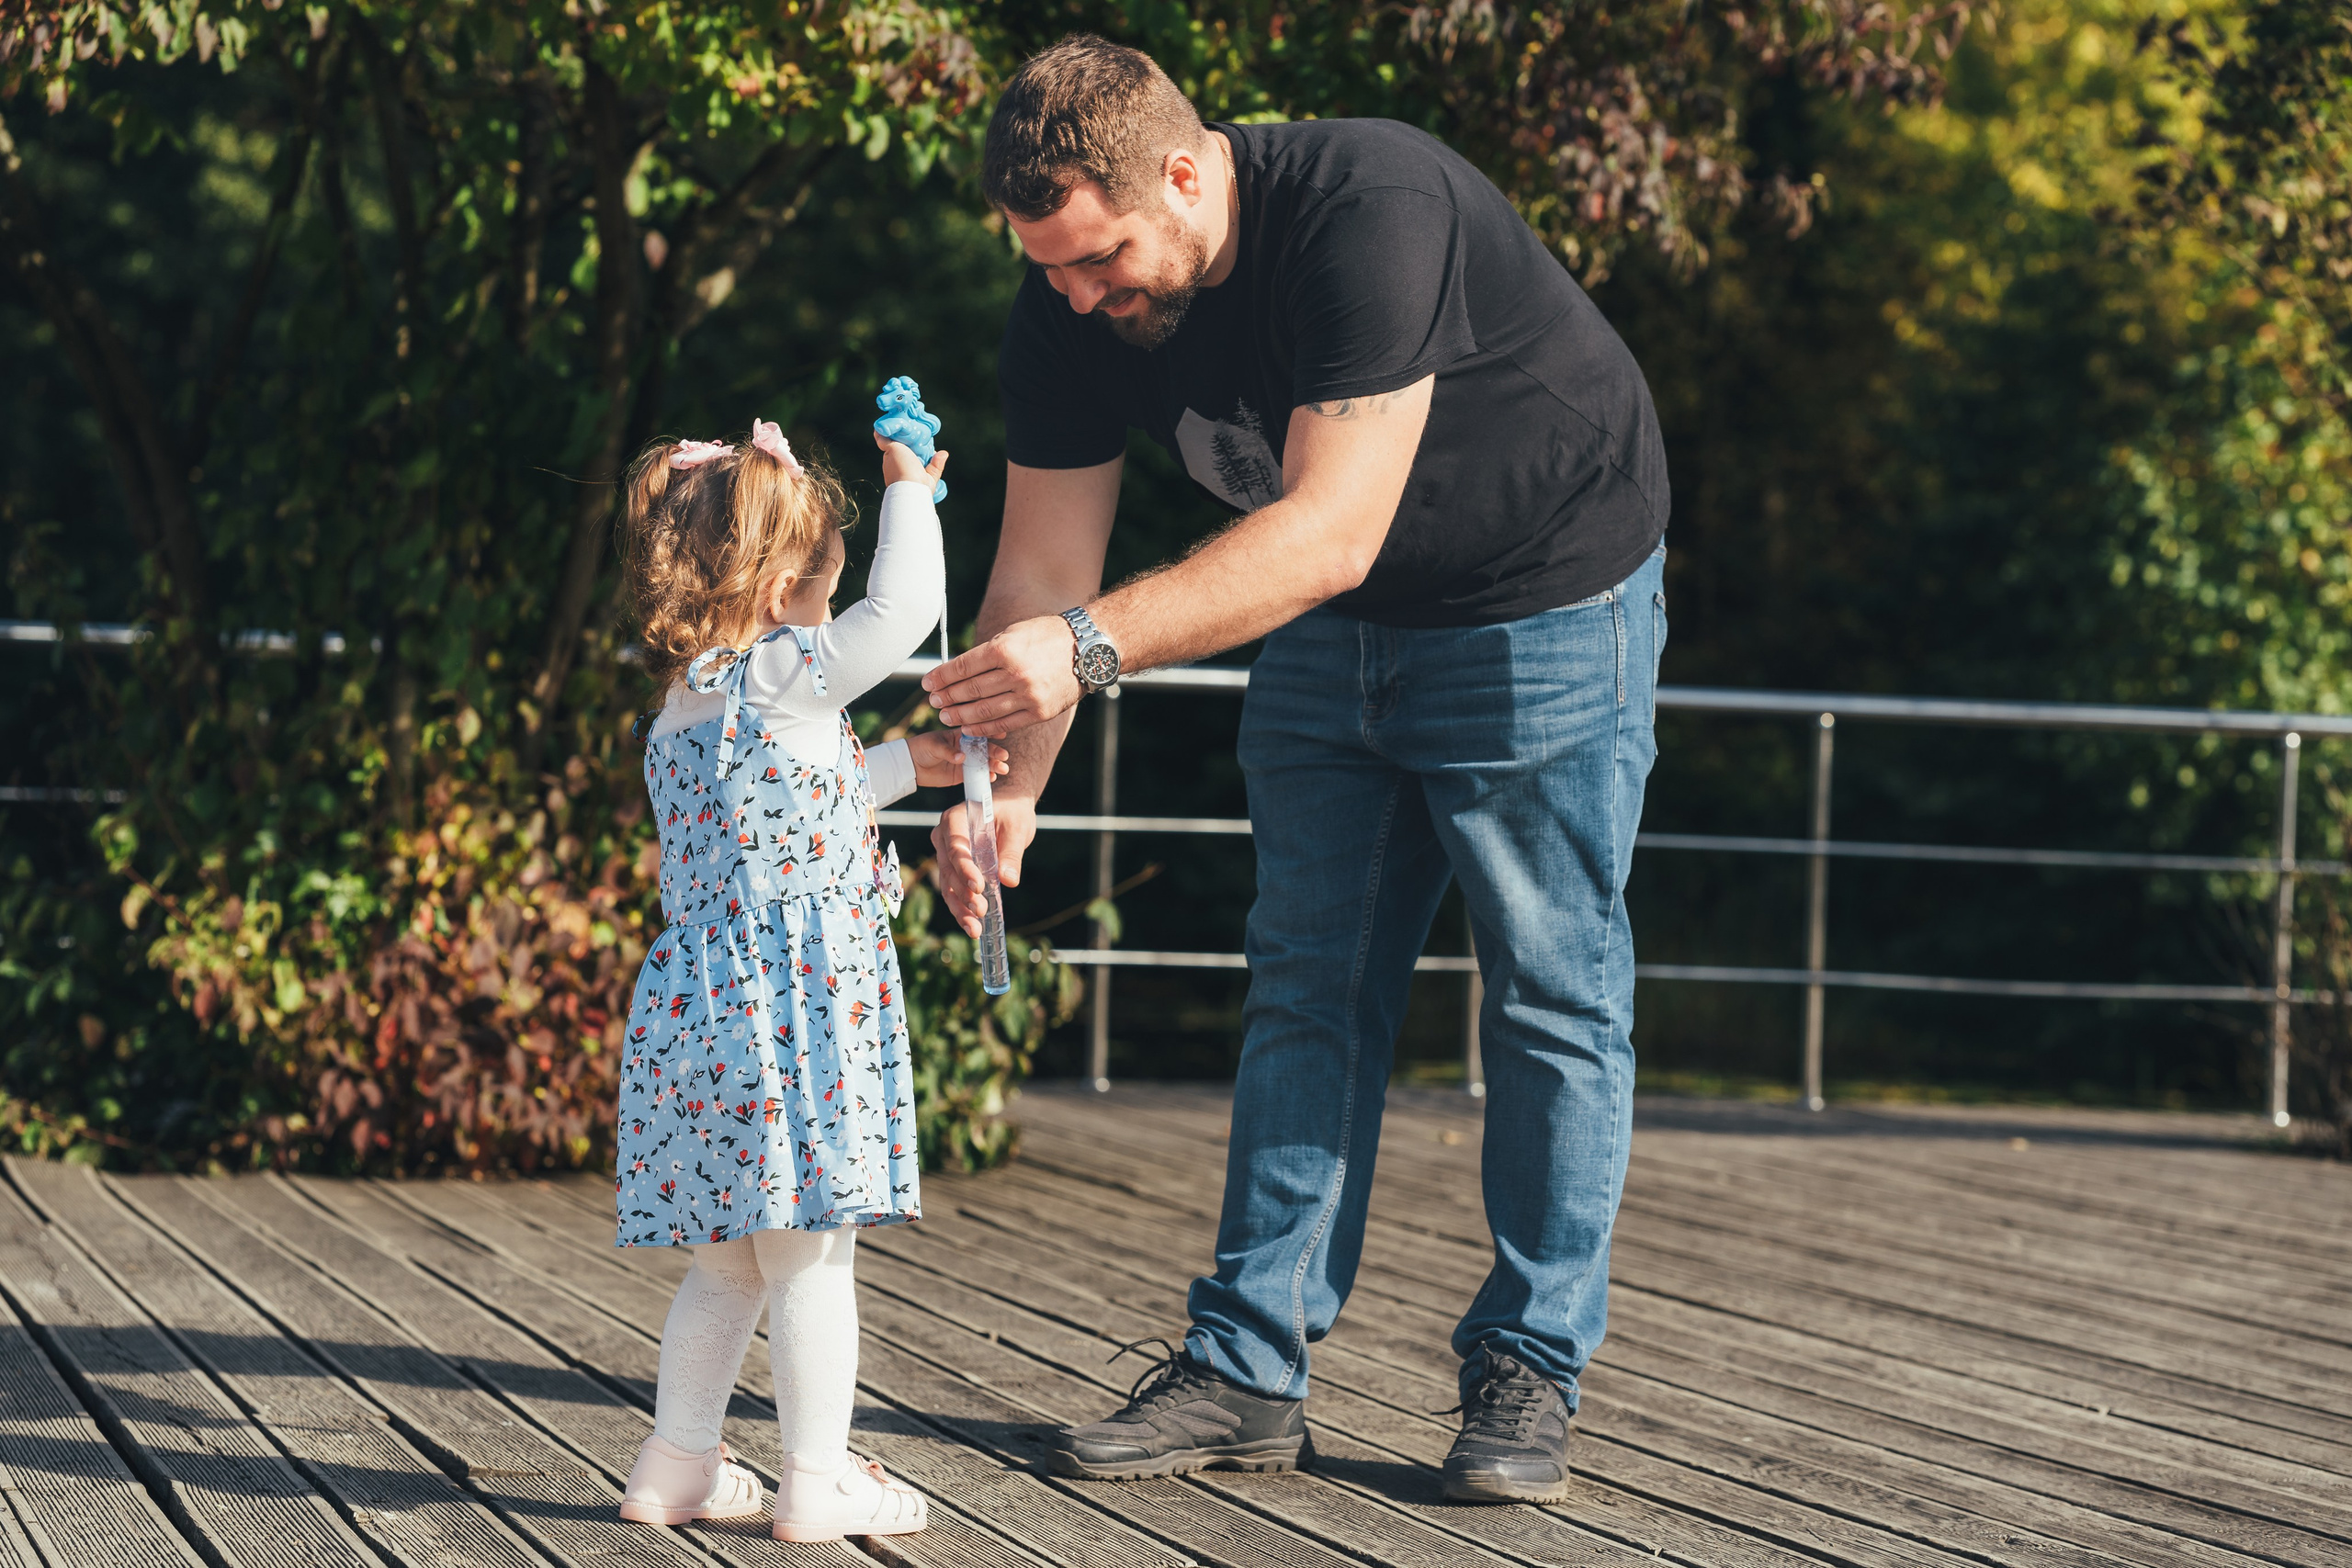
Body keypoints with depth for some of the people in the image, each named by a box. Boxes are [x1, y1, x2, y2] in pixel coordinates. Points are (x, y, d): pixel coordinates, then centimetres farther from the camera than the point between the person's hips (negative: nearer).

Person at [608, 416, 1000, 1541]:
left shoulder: (681, 712, 16)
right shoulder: (782, 678, -12)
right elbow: (904, 606, -14)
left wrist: (899, 767, 34)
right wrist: (909, 490, 1)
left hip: (696, 1006, 9)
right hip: (791, 1013, -9)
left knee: (727, 1260, 17)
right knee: (810, 1257, -3)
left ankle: (678, 1466, 21)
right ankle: (818, 1481, 0)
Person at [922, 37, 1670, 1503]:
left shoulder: (1374, 212, -35)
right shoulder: (1071, 308, -14)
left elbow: (1332, 531, -40)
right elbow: (1040, 573, -11)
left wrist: (1090, 645, -47)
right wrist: (1007, 788, -26)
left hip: (1546, 598, -6)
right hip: (1328, 626, 6)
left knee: (1553, 992, 0)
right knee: (1307, 990, 4)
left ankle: (1528, 1375, 8)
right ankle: (1252, 1368, 7)